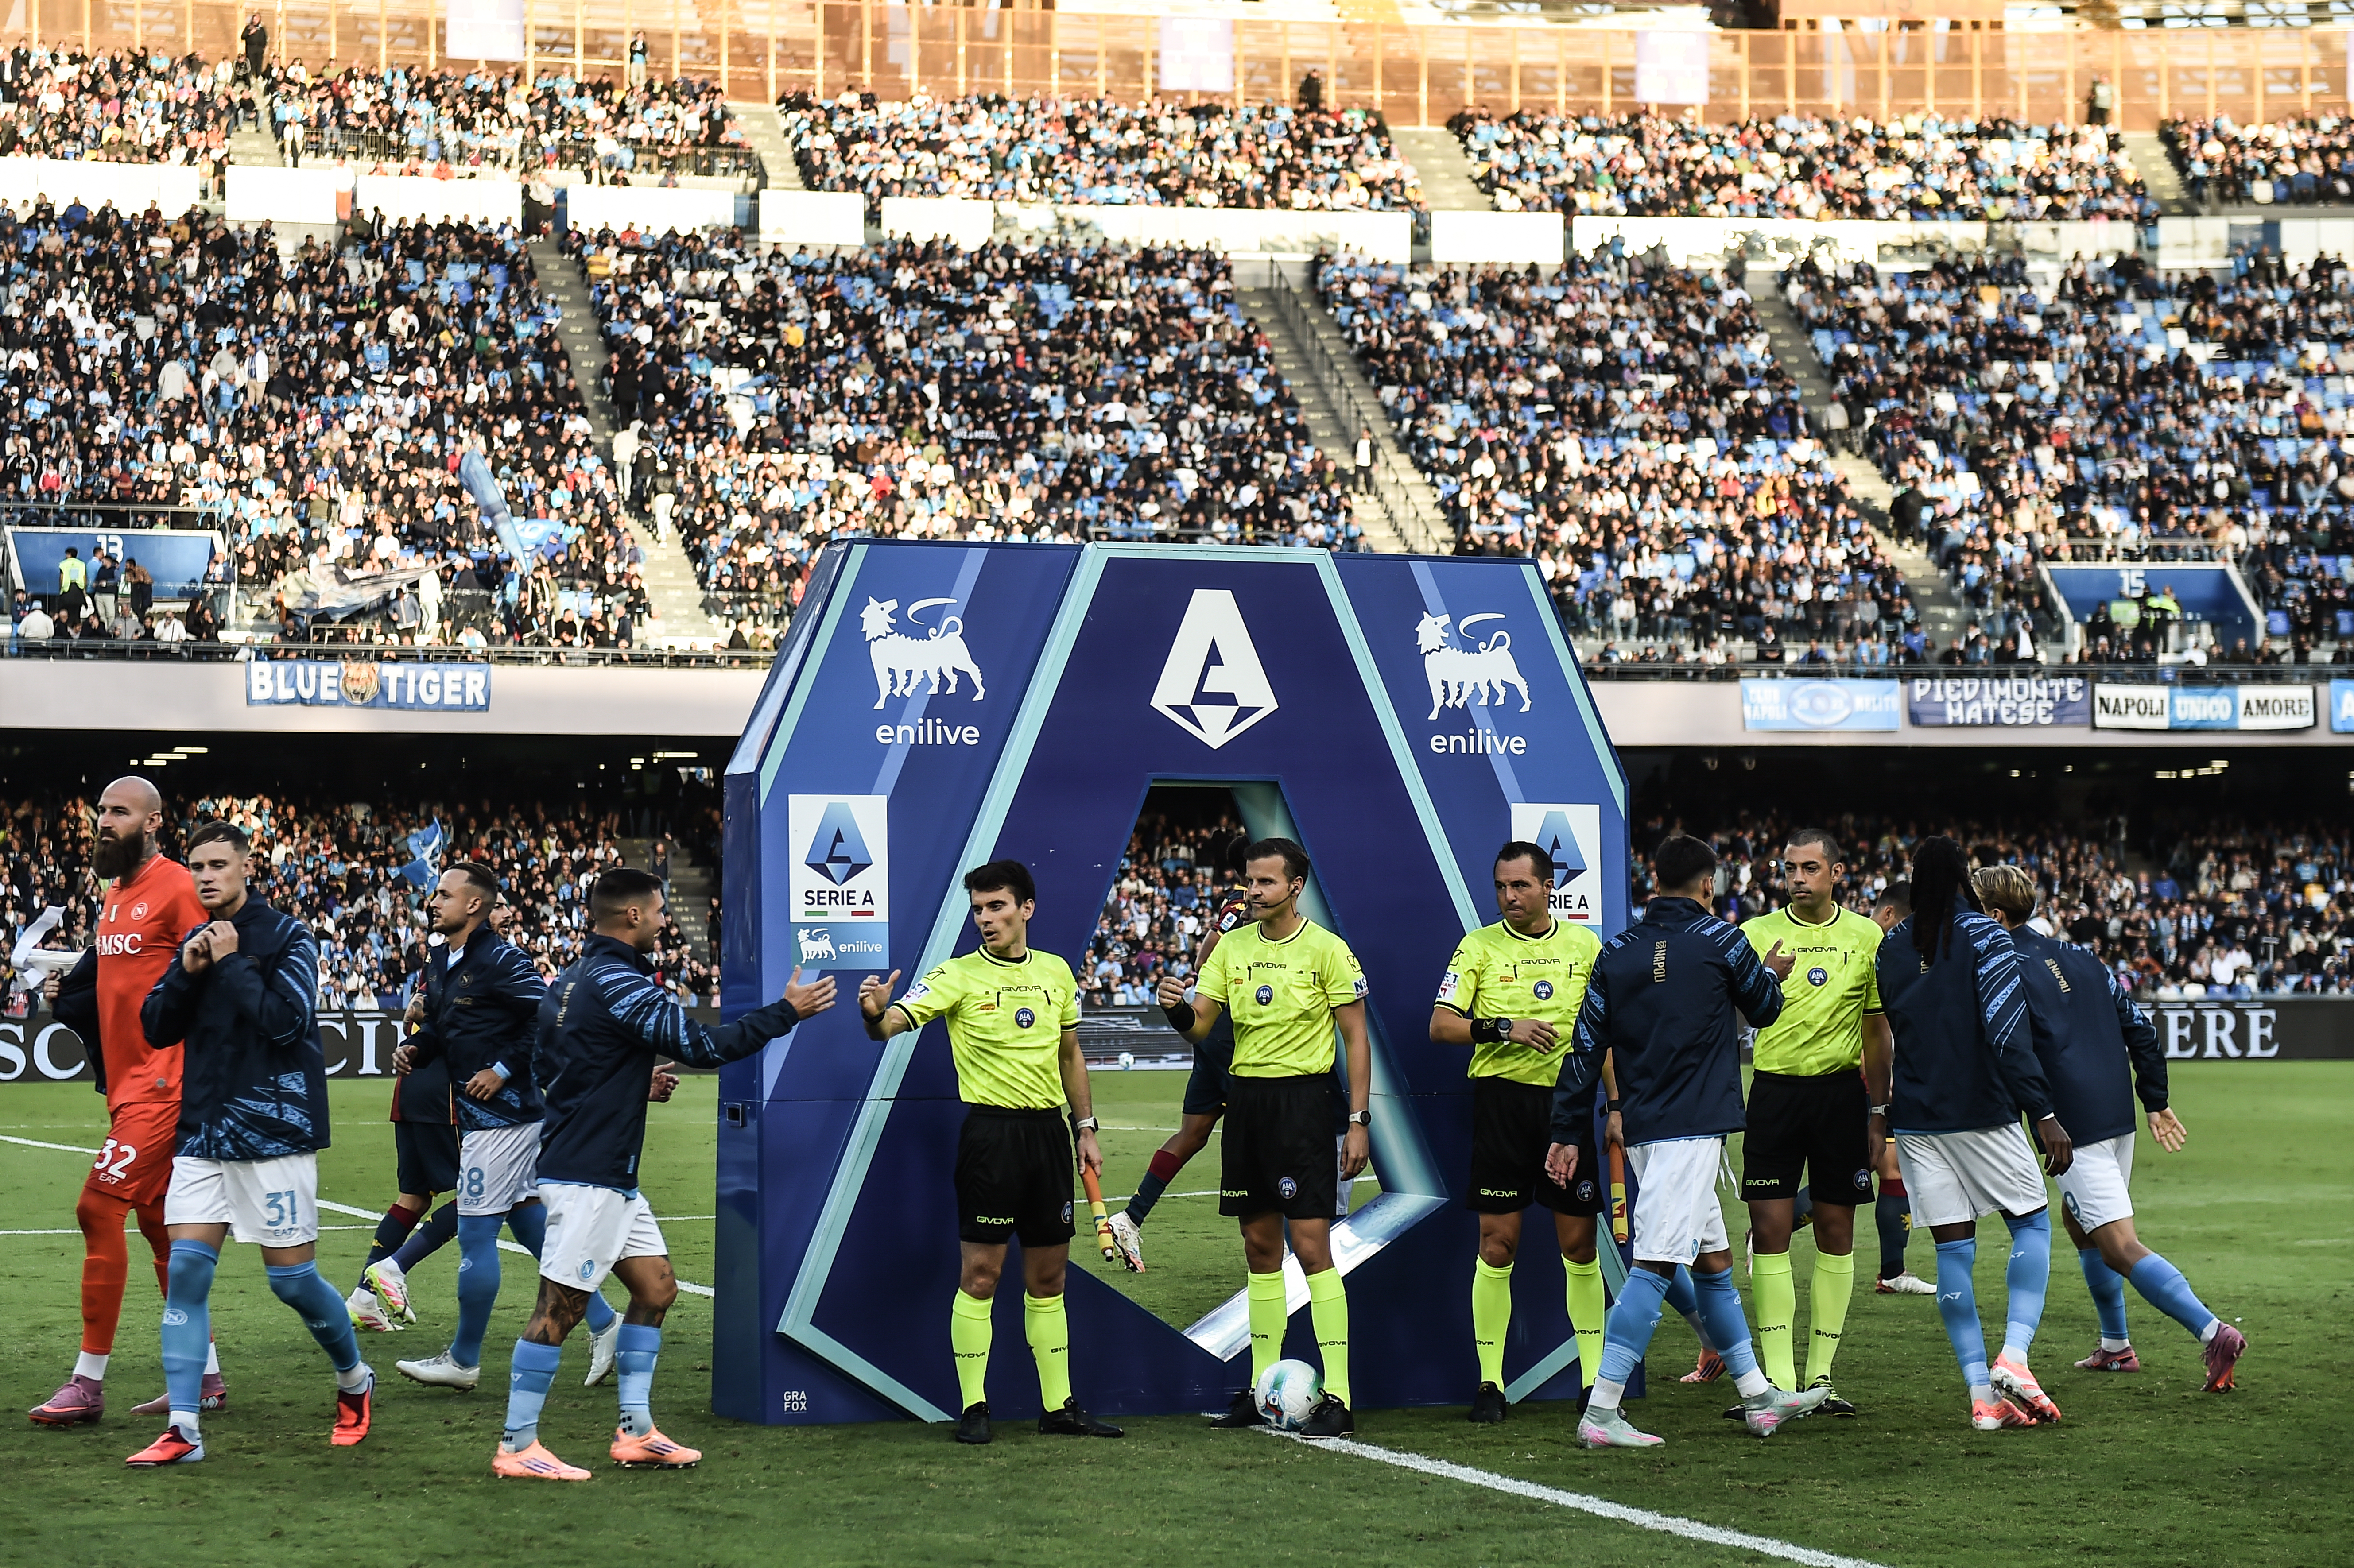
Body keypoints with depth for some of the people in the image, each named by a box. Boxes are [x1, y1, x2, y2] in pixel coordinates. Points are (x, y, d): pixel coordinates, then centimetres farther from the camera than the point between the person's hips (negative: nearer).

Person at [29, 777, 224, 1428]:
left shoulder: (177, 887, -12)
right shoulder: (114, 895, 16)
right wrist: (62, 991, 7)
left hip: (162, 1081, -10)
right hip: (127, 1081, 10)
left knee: (99, 1208, -13)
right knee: (159, 1224, 13)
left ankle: (88, 1384, -8)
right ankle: (205, 1378, 20)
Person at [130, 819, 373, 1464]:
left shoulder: (287, 937, -6)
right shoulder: (196, 941, 11)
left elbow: (286, 1019, -18)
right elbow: (156, 1029, 8)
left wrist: (231, 964, -15)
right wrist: (187, 973, -7)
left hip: (273, 1132, -5)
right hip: (203, 1133, 5)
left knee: (293, 1279, 0)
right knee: (186, 1270, -6)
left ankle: (354, 1381, 26)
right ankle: (183, 1429, -5)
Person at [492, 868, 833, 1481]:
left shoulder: (572, 980, 13)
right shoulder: (618, 984, -17)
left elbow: (547, 1063, 24)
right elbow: (703, 1046, -18)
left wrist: (637, 1082, 25)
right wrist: (788, 1011, -10)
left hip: (611, 1178, 10)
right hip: (586, 1179, -10)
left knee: (656, 1289, 12)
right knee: (560, 1306, -6)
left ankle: (636, 1432, 15)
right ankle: (517, 1447, -2)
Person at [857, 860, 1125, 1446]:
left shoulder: (1056, 972, 10)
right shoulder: (958, 976, -4)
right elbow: (899, 1019, -17)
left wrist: (1086, 1127, 16)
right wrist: (876, 1014, -40)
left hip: (1049, 1129, 5)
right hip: (991, 1129, -5)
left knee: (1048, 1274, 10)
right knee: (981, 1271, -4)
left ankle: (1058, 1406, 17)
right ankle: (973, 1407, 2)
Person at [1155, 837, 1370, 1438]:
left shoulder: (1326, 949, -6)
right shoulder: (1232, 947, 9)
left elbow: (1356, 1036, -5)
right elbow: (1200, 1025, 6)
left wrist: (1359, 1121, -10)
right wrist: (1175, 1007, -18)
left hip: (1303, 1098, -6)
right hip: (1244, 1097, 6)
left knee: (1311, 1246, -10)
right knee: (1260, 1248, 10)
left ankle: (1336, 1398, -9)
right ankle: (1262, 1391, 18)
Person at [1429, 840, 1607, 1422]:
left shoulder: (1585, 945, 8)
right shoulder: (1479, 947, 2)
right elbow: (1440, 1026, -4)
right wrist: (1504, 1028, -17)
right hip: (1501, 1097, -2)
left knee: (1580, 1245, 3)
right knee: (1497, 1244, -1)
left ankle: (1594, 1376, 13)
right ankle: (1490, 1382, 5)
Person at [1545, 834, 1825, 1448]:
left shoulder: (1617, 952, 8)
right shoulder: (1718, 940, -4)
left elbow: (1586, 1047, 8)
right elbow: (1763, 1008, 12)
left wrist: (1567, 1133, 13)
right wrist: (1771, 975, 34)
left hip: (1644, 1129, 7)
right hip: (1692, 1129, -7)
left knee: (1714, 1261, 16)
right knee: (1656, 1265, -11)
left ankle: (1758, 1397, 23)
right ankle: (1601, 1412, -17)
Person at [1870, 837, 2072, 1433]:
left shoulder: (1891, 949, 7)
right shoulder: (1984, 937, -7)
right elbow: (2008, 1034, -15)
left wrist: (1881, 1109, 29)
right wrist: (2044, 1115, -15)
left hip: (1916, 1119, 4)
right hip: (1983, 1115, -4)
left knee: (1954, 1250, 6)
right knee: (2032, 1225, 10)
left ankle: (1983, 1395, 2)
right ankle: (2013, 1356, -10)